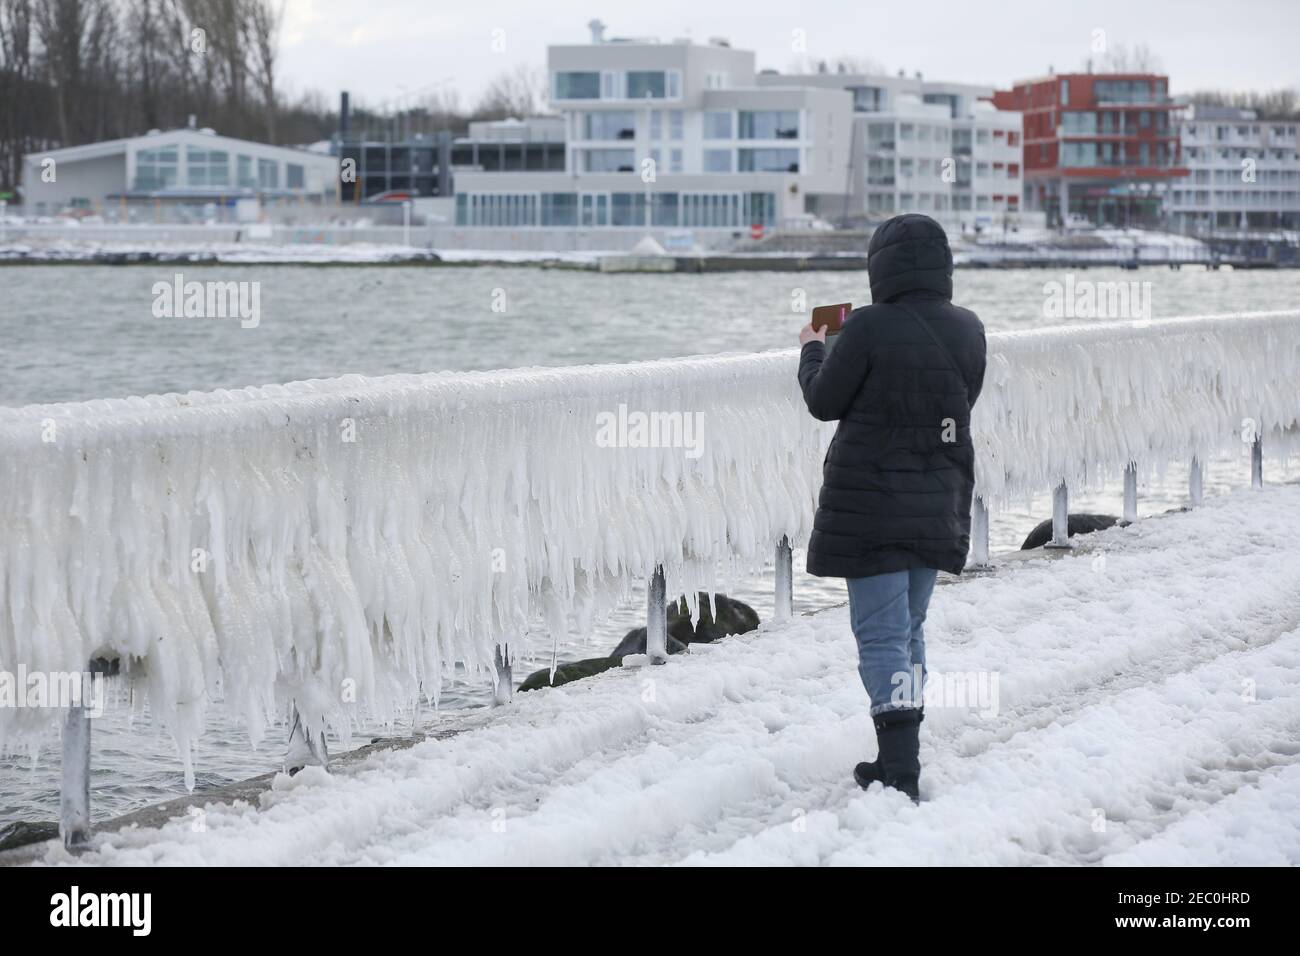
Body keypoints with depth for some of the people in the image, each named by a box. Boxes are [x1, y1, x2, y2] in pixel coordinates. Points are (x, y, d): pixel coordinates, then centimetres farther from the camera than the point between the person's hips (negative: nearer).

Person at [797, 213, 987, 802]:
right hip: (939, 505, 6)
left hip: (871, 506, -6)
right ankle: (900, 762, 23)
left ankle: (901, 773, -9)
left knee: (881, 635, -3)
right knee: (908, 629, 17)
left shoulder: (870, 328, -17)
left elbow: (824, 402, -7)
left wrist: (812, 350, 14)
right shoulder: (967, 330, 2)